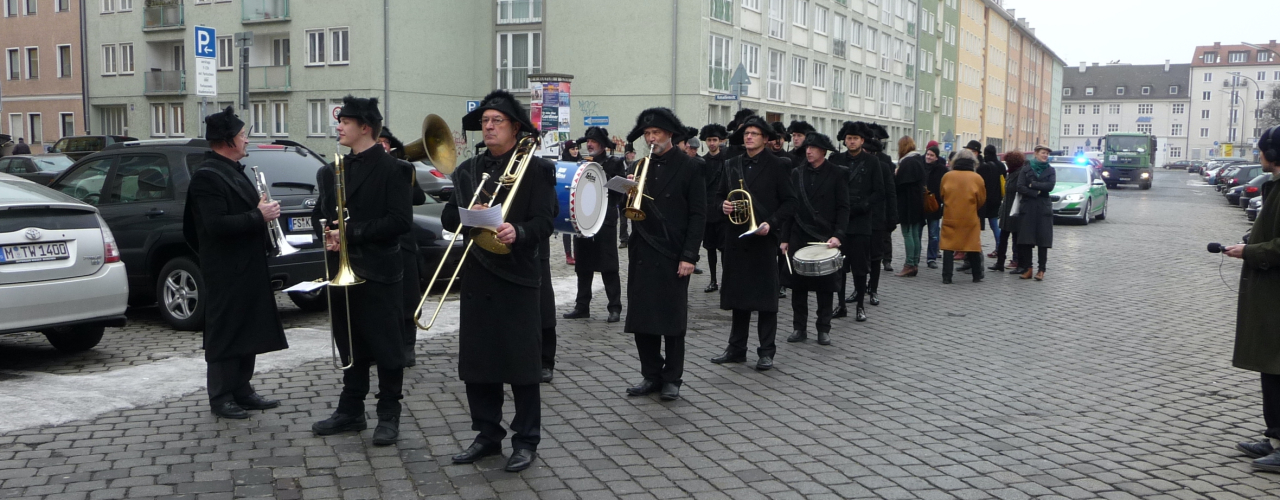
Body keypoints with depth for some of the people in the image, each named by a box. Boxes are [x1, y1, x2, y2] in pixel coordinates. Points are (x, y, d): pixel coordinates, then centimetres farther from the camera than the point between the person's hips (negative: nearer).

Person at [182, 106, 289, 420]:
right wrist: (258, 216, -20)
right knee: (225, 334, -1)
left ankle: (242, 391, 23)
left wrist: (264, 211, 6)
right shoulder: (207, 176, -16)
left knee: (247, 332, 14)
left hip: (247, 267, 10)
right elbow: (216, 225, -25)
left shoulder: (232, 171, 16)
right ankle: (221, 398, 9)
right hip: (226, 273, -10)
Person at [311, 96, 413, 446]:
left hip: (378, 272, -6)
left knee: (386, 347, 1)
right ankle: (351, 410, 23)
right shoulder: (332, 171, 14)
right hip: (342, 269, 7)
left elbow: (400, 220, -15)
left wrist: (352, 232, -17)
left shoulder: (391, 169, -8)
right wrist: (327, 233, -2)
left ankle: (389, 414, 11)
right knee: (350, 345, 13)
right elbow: (320, 212, 20)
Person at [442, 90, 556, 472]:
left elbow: (544, 223, -10)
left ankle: (526, 441, 10)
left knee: (522, 362, 0)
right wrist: (469, 215, -11)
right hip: (476, 276, 5)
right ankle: (488, 434, 22)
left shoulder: (536, 169, -3)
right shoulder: (468, 170, 13)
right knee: (476, 361, 8)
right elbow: (448, 216, 10)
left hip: (518, 276, -5)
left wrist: (517, 232, -29)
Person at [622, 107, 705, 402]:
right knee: (641, 318, 5)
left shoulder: (688, 168, -2)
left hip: (672, 255, -4)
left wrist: (689, 256, -13)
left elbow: (698, 215, -6)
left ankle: (672, 379, 14)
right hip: (642, 253, 5)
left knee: (672, 319, 3)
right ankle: (651, 375, 18)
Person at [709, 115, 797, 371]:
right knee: (738, 293, 10)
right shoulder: (732, 165, 12)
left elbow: (790, 203, -2)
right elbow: (720, 195, 20)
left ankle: (767, 352, 7)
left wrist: (771, 222, -16)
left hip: (764, 239, -4)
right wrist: (723, 205, -3)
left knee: (766, 296, 0)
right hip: (736, 238, 4)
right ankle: (736, 348, 19)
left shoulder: (776, 166, -1)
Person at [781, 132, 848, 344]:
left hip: (825, 238, -2)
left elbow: (843, 208, -3)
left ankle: (824, 329, 14)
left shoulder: (837, 174, -1)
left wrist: (838, 235, -15)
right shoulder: (797, 174, 8)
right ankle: (799, 327, 14)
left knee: (825, 285, 4)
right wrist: (784, 238, 4)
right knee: (798, 284, 4)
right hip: (799, 237, 3)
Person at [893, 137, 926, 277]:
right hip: (918, 204, 9)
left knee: (908, 234, -6)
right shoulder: (919, 160, 11)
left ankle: (909, 265, -6)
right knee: (915, 234, 12)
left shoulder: (906, 162, -17)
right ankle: (915, 264, 16)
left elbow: (899, 184, -19)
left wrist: (895, 174, -2)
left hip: (907, 204, -9)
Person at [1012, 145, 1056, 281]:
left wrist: (1032, 185, -7)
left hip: (1043, 208, 0)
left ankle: (1041, 270, -3)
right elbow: (1020, 187, -3)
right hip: (1027, 208, 0)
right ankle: (1027, 268, 2)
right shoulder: (1026, 169, 9)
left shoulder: (1050, 170, 10)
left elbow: (1050, 186, -7)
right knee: (1026, 239, -3)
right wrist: (1036, 193, -11)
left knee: (1043, 239, -4)